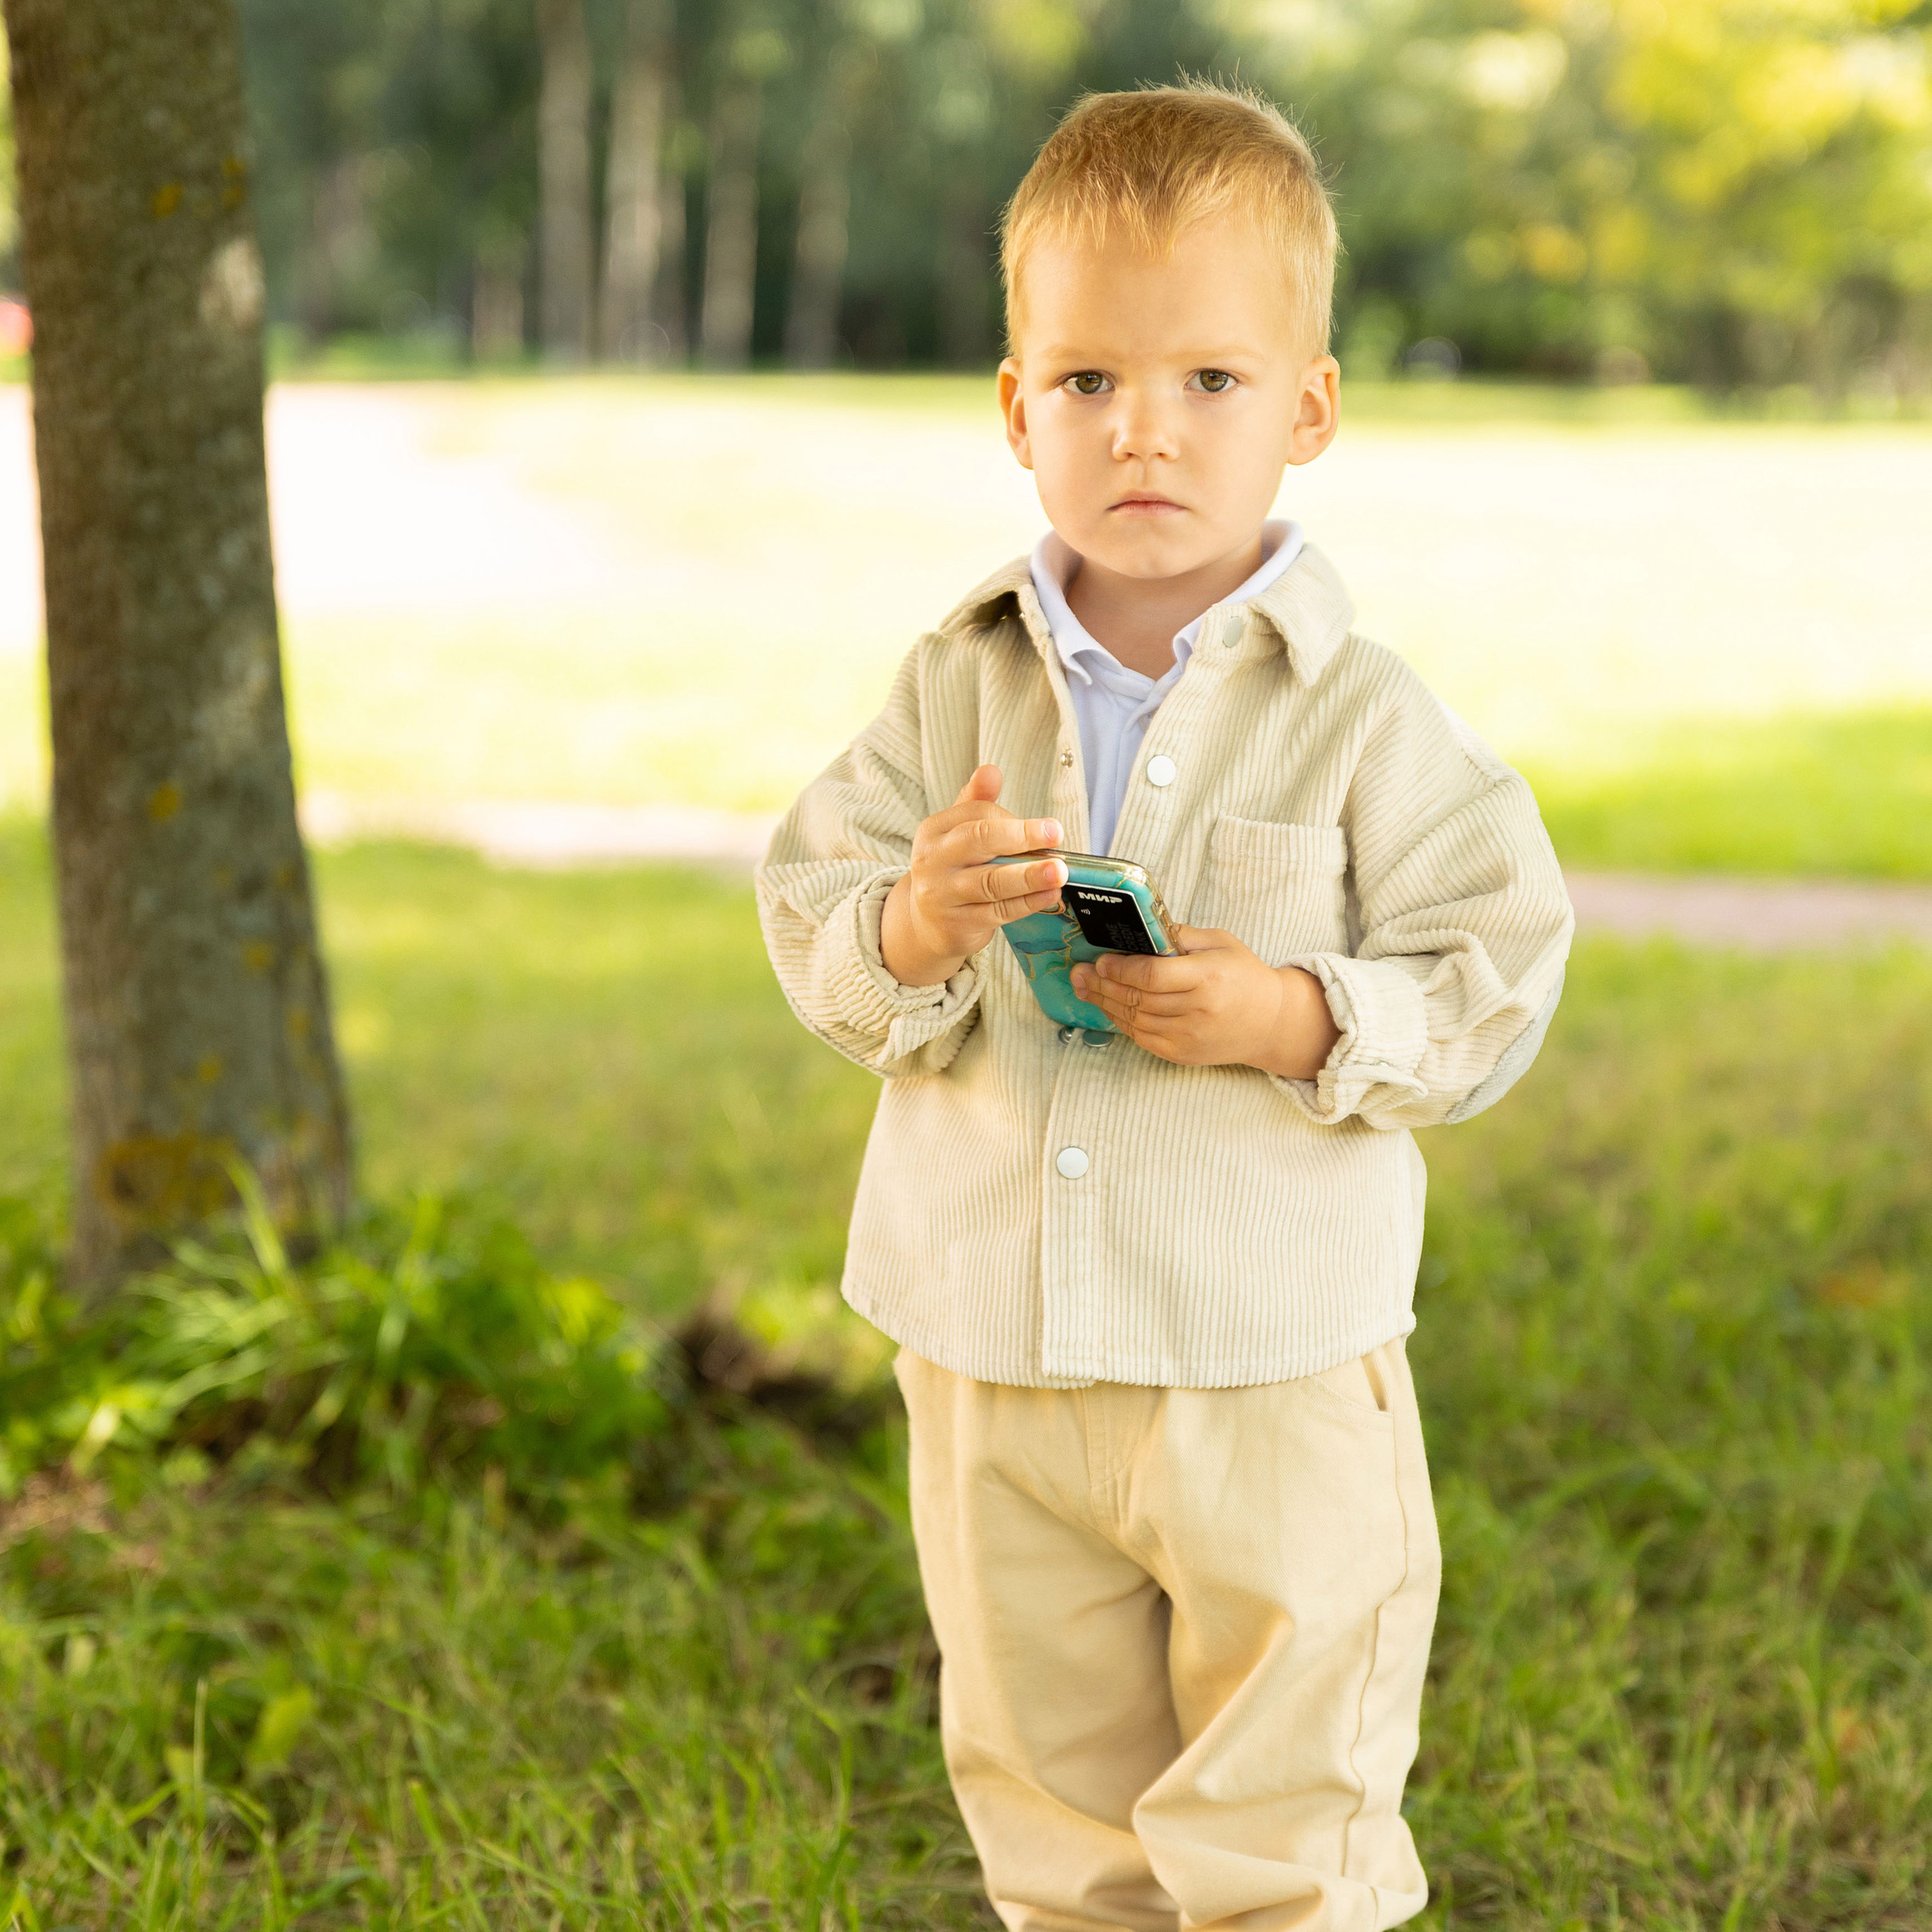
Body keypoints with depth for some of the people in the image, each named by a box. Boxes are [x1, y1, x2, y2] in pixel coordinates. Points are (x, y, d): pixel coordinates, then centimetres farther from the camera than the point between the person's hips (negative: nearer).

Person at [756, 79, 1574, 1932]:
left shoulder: (1364, 720, -8)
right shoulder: (957, 688, 1)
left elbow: (1498, 977, -8)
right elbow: (811, 925, 0)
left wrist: (1297, 1019, -23)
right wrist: (913, 925, -22)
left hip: (1274, 1379, -3)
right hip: (995, 1365, 3)